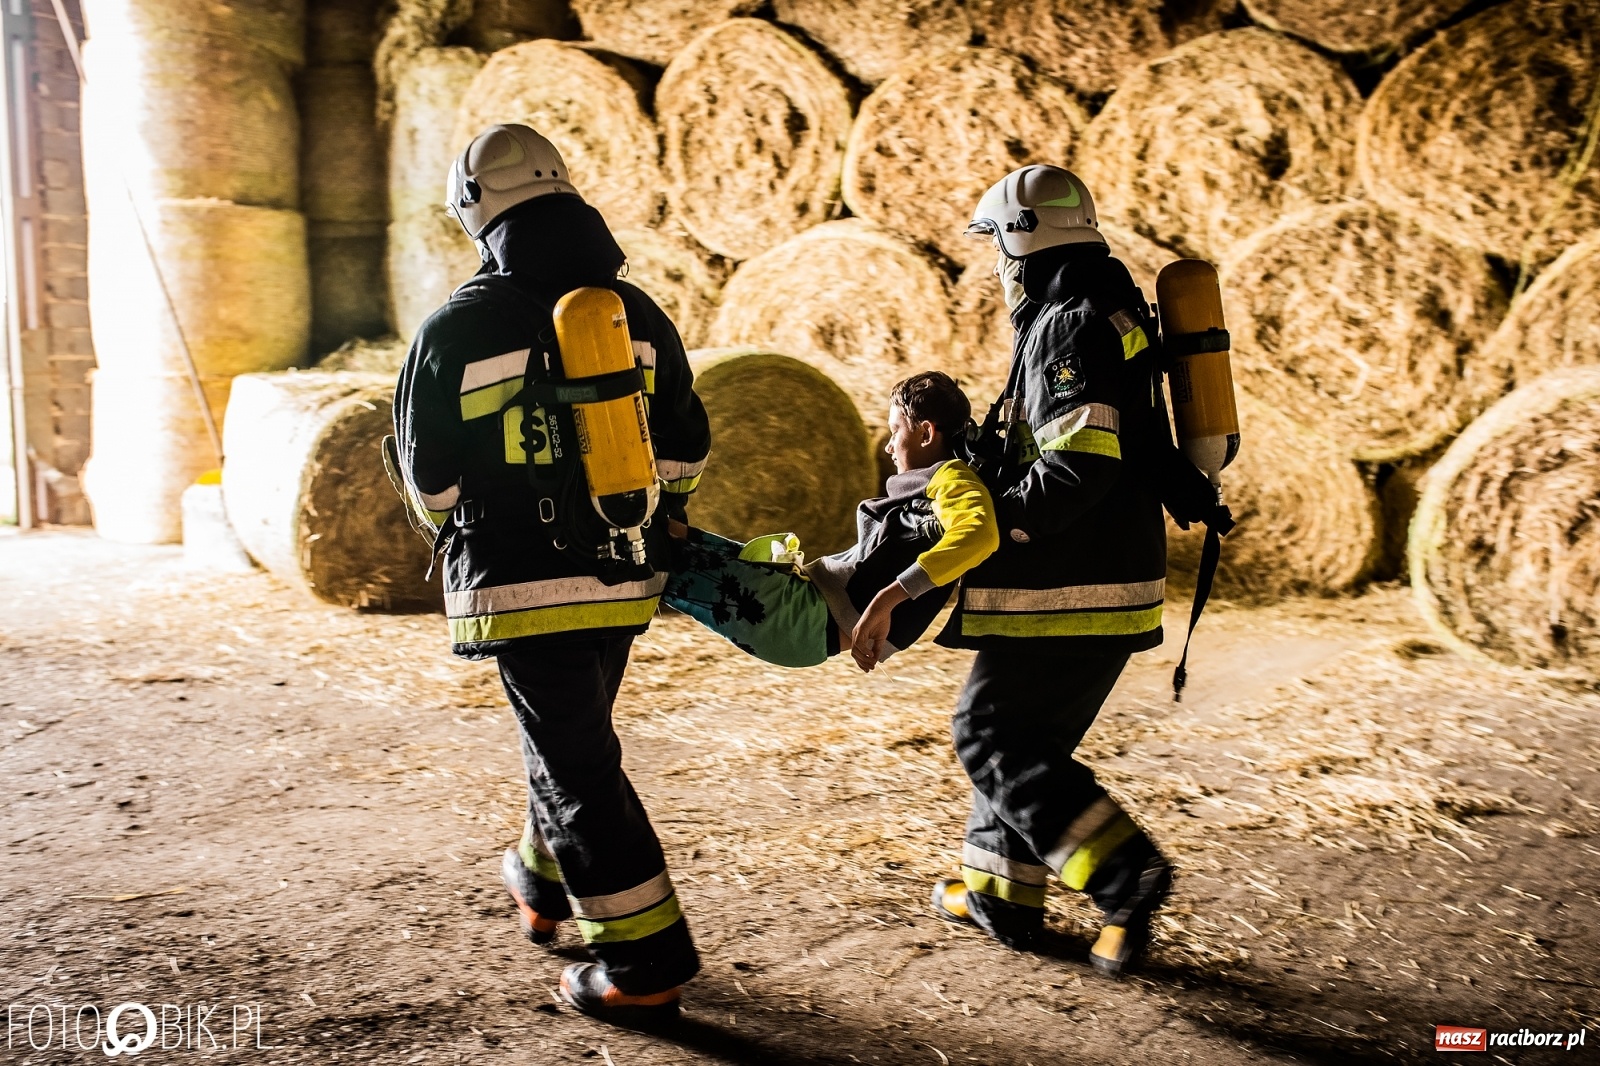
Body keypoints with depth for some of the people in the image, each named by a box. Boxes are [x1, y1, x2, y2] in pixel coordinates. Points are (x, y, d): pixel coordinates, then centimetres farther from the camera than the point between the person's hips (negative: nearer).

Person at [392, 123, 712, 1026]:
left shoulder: (456, 328, -9)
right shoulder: (638, 314, 3)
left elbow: (431, 480, 0)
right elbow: (686, 453, 8)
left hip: (519, 585, -5)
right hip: (623, 581, 5)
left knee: (577, 764, 2)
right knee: (573, 736, 25)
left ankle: (646, 963, 7)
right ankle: (546, 884, 47)